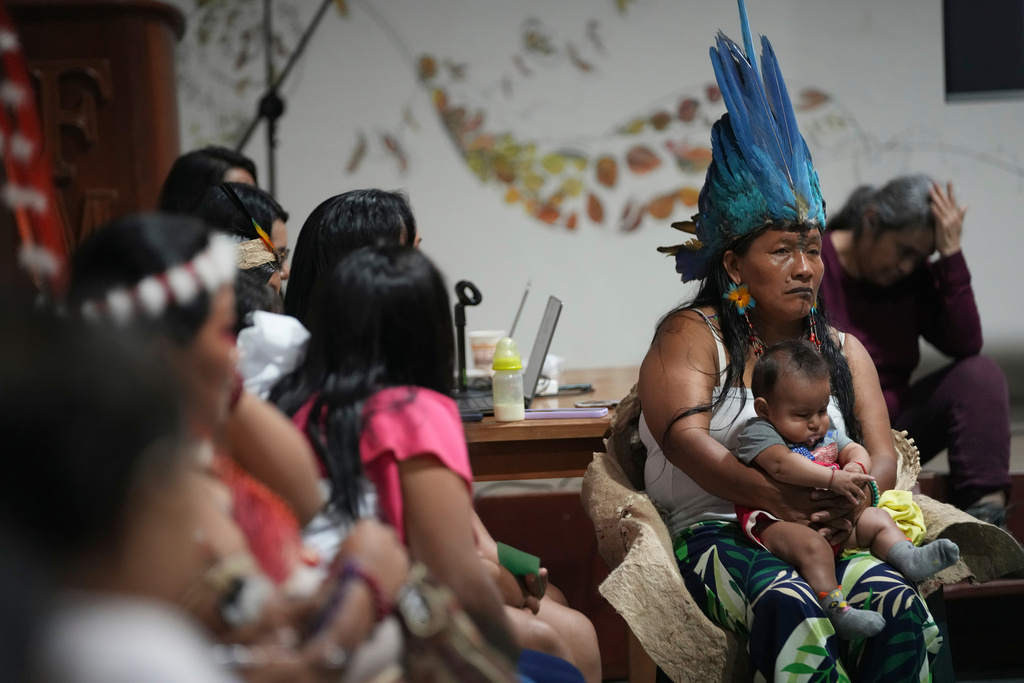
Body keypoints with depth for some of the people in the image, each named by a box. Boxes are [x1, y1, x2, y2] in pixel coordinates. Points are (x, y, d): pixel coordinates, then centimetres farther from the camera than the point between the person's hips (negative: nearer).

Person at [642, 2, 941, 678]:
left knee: (902, 608, -30)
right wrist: (777, 496, -29)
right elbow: (685, 437, -11)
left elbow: (882, 456, 12)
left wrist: (852, 498, -16)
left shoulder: (843, 350, 23)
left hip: (827, 533, 4)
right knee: (792, 611, -38)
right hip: (716, 531, -4)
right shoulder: (692, 334, 7)